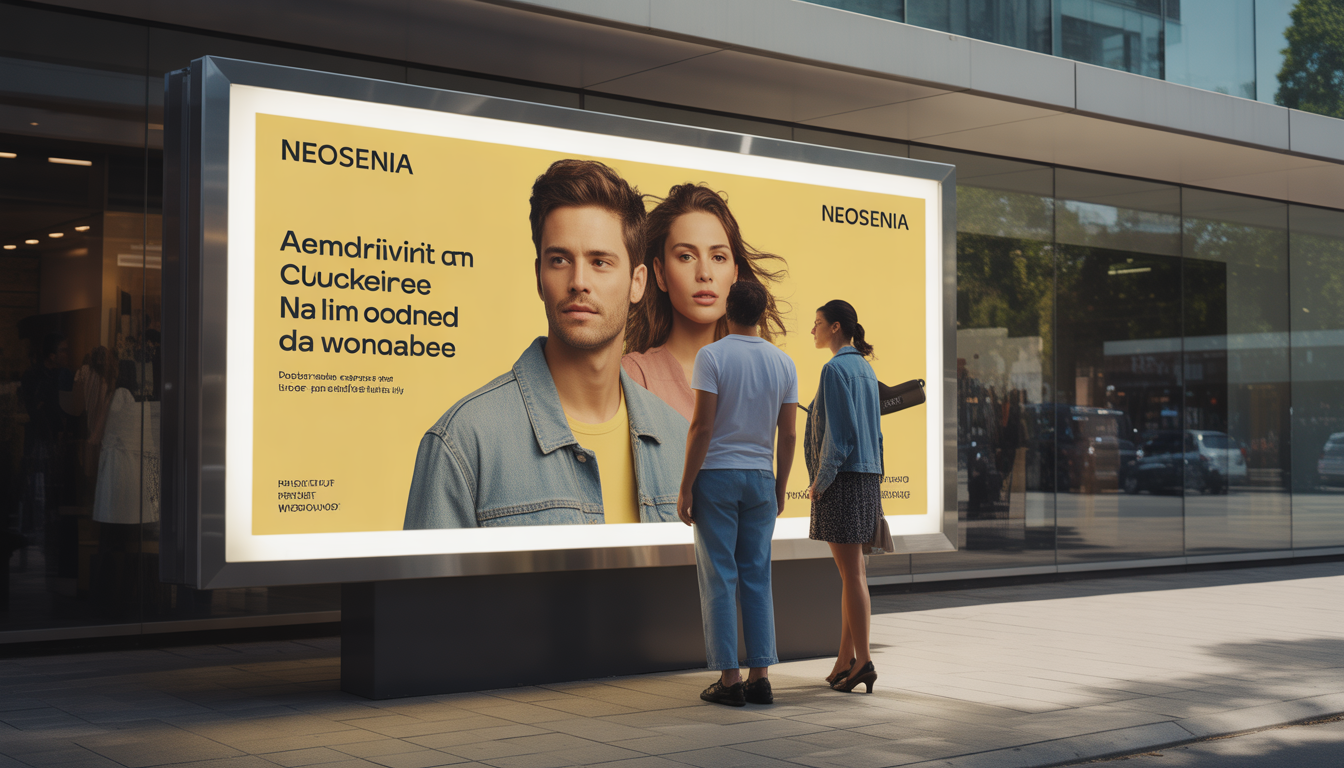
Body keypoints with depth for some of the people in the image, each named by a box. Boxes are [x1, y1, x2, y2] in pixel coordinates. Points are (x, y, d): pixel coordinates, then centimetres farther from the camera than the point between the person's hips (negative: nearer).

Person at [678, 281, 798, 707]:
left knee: (719, 579, 1)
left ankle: (729, 679, 1)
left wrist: (685, 487, -10)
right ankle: (760, 676, 8)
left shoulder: (711, 356, -10)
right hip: (760, 479, 4)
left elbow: (702, 426, -15)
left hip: (715, 476, -4)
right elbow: (788, 435, 3)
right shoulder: (783, 363, 4)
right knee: (757, 579, 9)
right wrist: (780, 486, 13)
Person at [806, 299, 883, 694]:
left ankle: (862, 660, -3)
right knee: (850, 572, 10)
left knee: (851, 572, -6)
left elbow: (839, 431, -18)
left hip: (841, 479, -9)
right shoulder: (865, 369, 15)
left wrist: (820, 481, -12)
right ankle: (845, 661, 15)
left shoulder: (835, 369, -13)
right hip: (867, 476, 9)